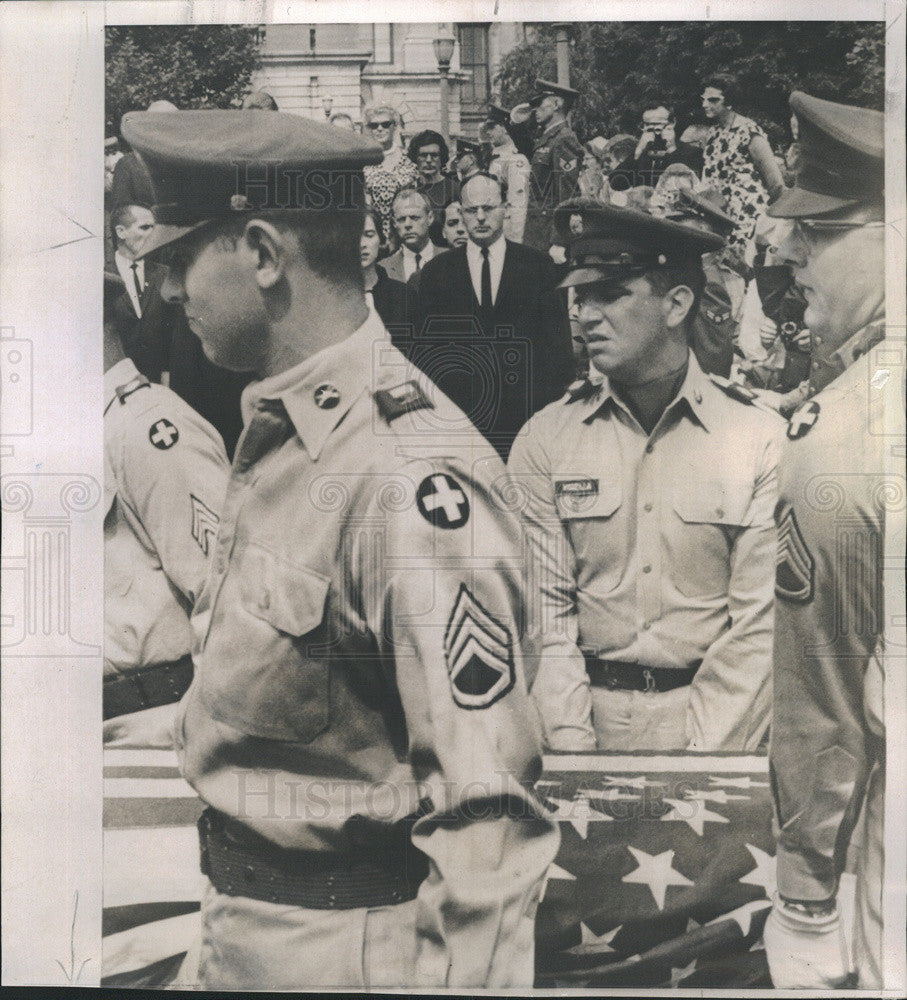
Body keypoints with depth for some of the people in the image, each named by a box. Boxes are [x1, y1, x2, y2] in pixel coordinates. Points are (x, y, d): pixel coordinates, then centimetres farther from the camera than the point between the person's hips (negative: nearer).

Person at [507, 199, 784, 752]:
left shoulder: (762, 440, -3)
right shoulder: (543, 440, 1)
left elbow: (760, 625, -5)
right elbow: (543, 607, -2)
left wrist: (700, 745, -12)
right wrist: (572, 740, -10)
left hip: (716, 715, -1)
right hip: (588, 709, 1)